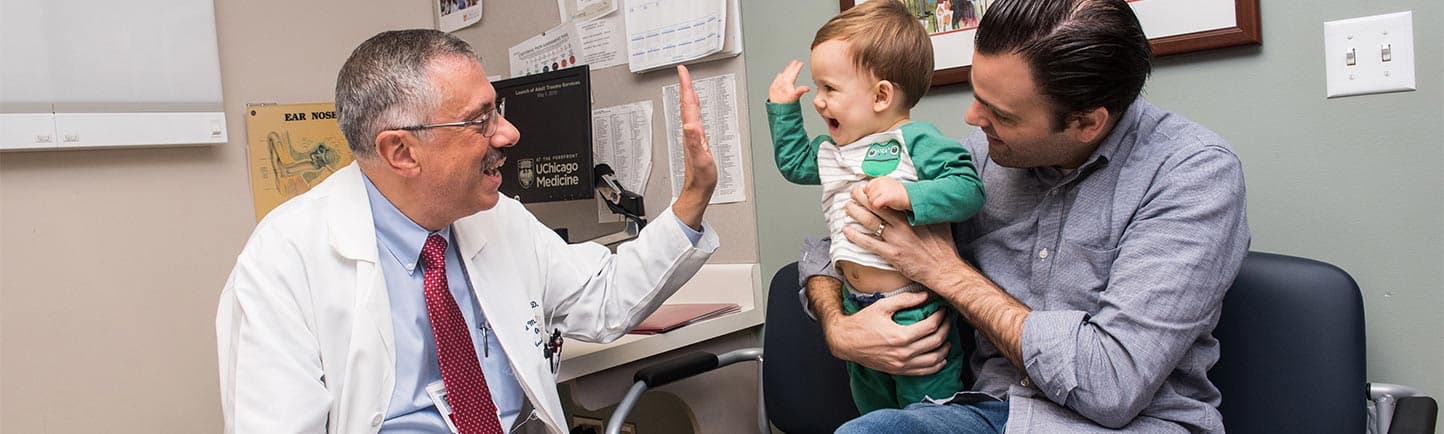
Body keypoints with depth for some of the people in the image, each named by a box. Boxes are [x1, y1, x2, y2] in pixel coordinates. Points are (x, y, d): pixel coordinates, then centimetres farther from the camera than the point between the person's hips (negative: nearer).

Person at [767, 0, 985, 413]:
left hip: (916, 307, -8)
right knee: (870, 407, 25)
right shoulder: (830, 151, 9)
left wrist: (908, 194, -35)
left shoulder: (917, 140, -15)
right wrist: (783, 107, 19)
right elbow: (793, 162, 27)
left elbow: (968, 189, -22)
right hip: (857, 304, 8)